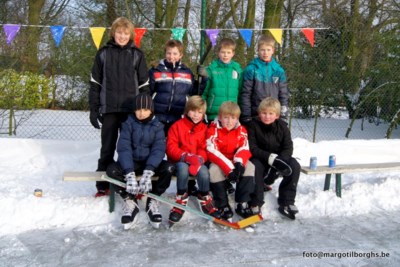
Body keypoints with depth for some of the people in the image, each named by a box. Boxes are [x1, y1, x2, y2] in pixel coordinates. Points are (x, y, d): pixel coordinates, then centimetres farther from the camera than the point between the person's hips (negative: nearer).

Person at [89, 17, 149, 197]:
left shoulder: (137, 55, 5)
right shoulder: (103, 53, 6)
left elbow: (144, 85, 5)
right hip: (109, 109, 1)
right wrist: (93, 108, 1)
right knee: (107, 148, 6)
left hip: (131, 109, 0)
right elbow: (95, 83, 7)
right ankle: (103, 186, 14)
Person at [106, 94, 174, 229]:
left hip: (151, 163, 1)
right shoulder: (129, 123, -5)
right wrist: (130, 174, -33)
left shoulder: (157, 126, -2)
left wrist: (148, 172, -33)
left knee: (169, 168, -29)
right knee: (112, 169, -29)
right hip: (132, 162, 0)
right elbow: (124, 148, -17)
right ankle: (130, 201, -7)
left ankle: (152, 201, -8)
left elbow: (158, 149, -15)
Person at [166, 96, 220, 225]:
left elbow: (204, 149, 1)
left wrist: (199, 159, -22)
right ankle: (181, 200, -18)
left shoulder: (204, 128, 6)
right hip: (179, 161, -2)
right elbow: (171, 147, -9)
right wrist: (185, 156, -26)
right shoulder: (177, 126, -2)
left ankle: (205, 200, -6)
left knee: (204, 172, -30)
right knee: (183, 168, -37)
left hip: (197, 161, 2)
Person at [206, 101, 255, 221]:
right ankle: (223, 206, -20)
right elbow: (212, 152, -22)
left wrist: (239, 163, -32)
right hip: (219, 162, -3)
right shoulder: (213, 130, -11)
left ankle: (242, 204, -18)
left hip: (236, 162, 3)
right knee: (214, 170, -34)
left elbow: (244, 149, -9)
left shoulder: (241, 130, 1)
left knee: (249, 167, -25)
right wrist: (228, 168, -32)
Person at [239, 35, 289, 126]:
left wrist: (283, 116, 2)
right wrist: (246, 116, -8)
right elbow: (245, 94, -4)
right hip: (255, 116, -2)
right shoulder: (251, 69, -3)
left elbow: (284, 94, 8)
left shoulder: (279, 71, 4)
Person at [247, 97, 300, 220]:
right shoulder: (254, 126, -11)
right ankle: (256, 203, -23)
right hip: (259, 159, -3)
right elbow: (252, 148, -18)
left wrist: (279, 160, -29)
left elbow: (288, 148, -9)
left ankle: (286, 202, -13)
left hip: (279, 158, 3)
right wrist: (271, 158, -32)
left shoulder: (282, 127, -4)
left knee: (294, 166, -22)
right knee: (256, 166, -35)